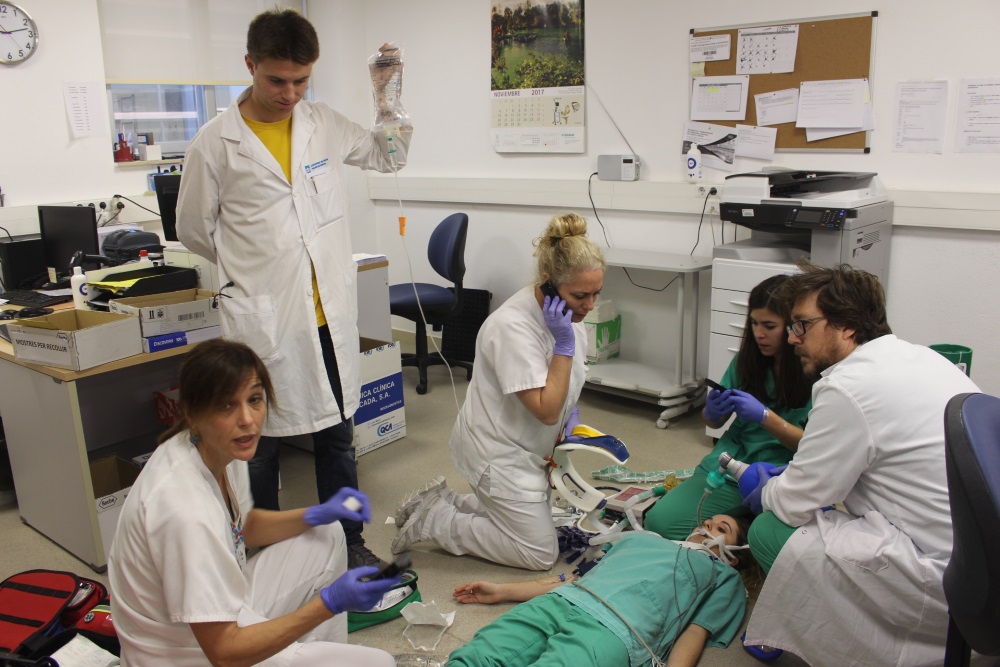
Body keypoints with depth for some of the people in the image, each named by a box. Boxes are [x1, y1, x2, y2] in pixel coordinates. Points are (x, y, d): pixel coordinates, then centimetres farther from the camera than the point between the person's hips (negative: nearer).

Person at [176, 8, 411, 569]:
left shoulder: (324, 123, 4)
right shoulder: (216, 143, -6)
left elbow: (388, 156, 20)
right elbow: (195, 230, 4)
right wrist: (254, 267, 6)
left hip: (332, 314, 4)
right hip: (265, 319, -3)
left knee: (338, 435, 16)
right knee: (262, 443, 11)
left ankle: (348, 539, 33)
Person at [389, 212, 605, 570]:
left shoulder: (568, 311, -5)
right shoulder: (512, 326, -31)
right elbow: (546, 410, -29)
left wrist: (570, 410, -2)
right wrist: (564, 342, -31)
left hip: (528, 448, 9)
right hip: (498, 453, -9)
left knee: (542, 523, 21)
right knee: (541, 553, 1)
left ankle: (442, 500, 24)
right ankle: (432, 520, 7)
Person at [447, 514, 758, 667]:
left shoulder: (724, 578, 26)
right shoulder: (642, 538, 37)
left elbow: (696, 632, 9)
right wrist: (502, 591, 26)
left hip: (614, 630, -5)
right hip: (557, 603, 5)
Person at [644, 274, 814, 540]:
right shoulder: (746, 359, 5)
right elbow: (713, 422, 12)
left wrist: (765, 416, -22)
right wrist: (712, 412, -12)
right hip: (730, 463, 4)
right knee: (659, 521, -13)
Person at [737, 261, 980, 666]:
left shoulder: (848, 388, -20)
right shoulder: (917, 357, 8)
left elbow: (797, 504, -12)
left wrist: (764, 487, 10)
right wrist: (792, 478, 18)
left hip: (950, 582, -9)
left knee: (770, 532, -7)